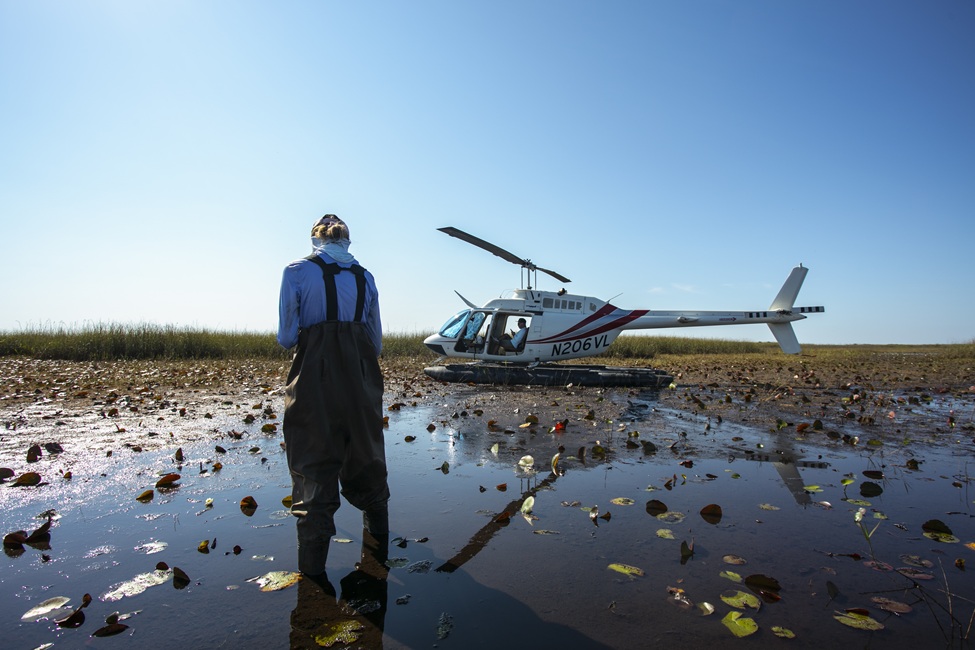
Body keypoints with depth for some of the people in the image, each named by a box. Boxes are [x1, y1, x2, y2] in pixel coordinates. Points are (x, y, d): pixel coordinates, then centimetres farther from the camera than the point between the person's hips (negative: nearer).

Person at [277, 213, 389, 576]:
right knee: (365, 449, 19)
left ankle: (314, 556, 5)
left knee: (314, 459, 4)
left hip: (315, 373, -3)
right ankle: (377, 525, 36)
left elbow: (286, 337, -1)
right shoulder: (365, 277, 12)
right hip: (362, 374, 4)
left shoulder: (298, 271, 2)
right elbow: (376, 341, 12)